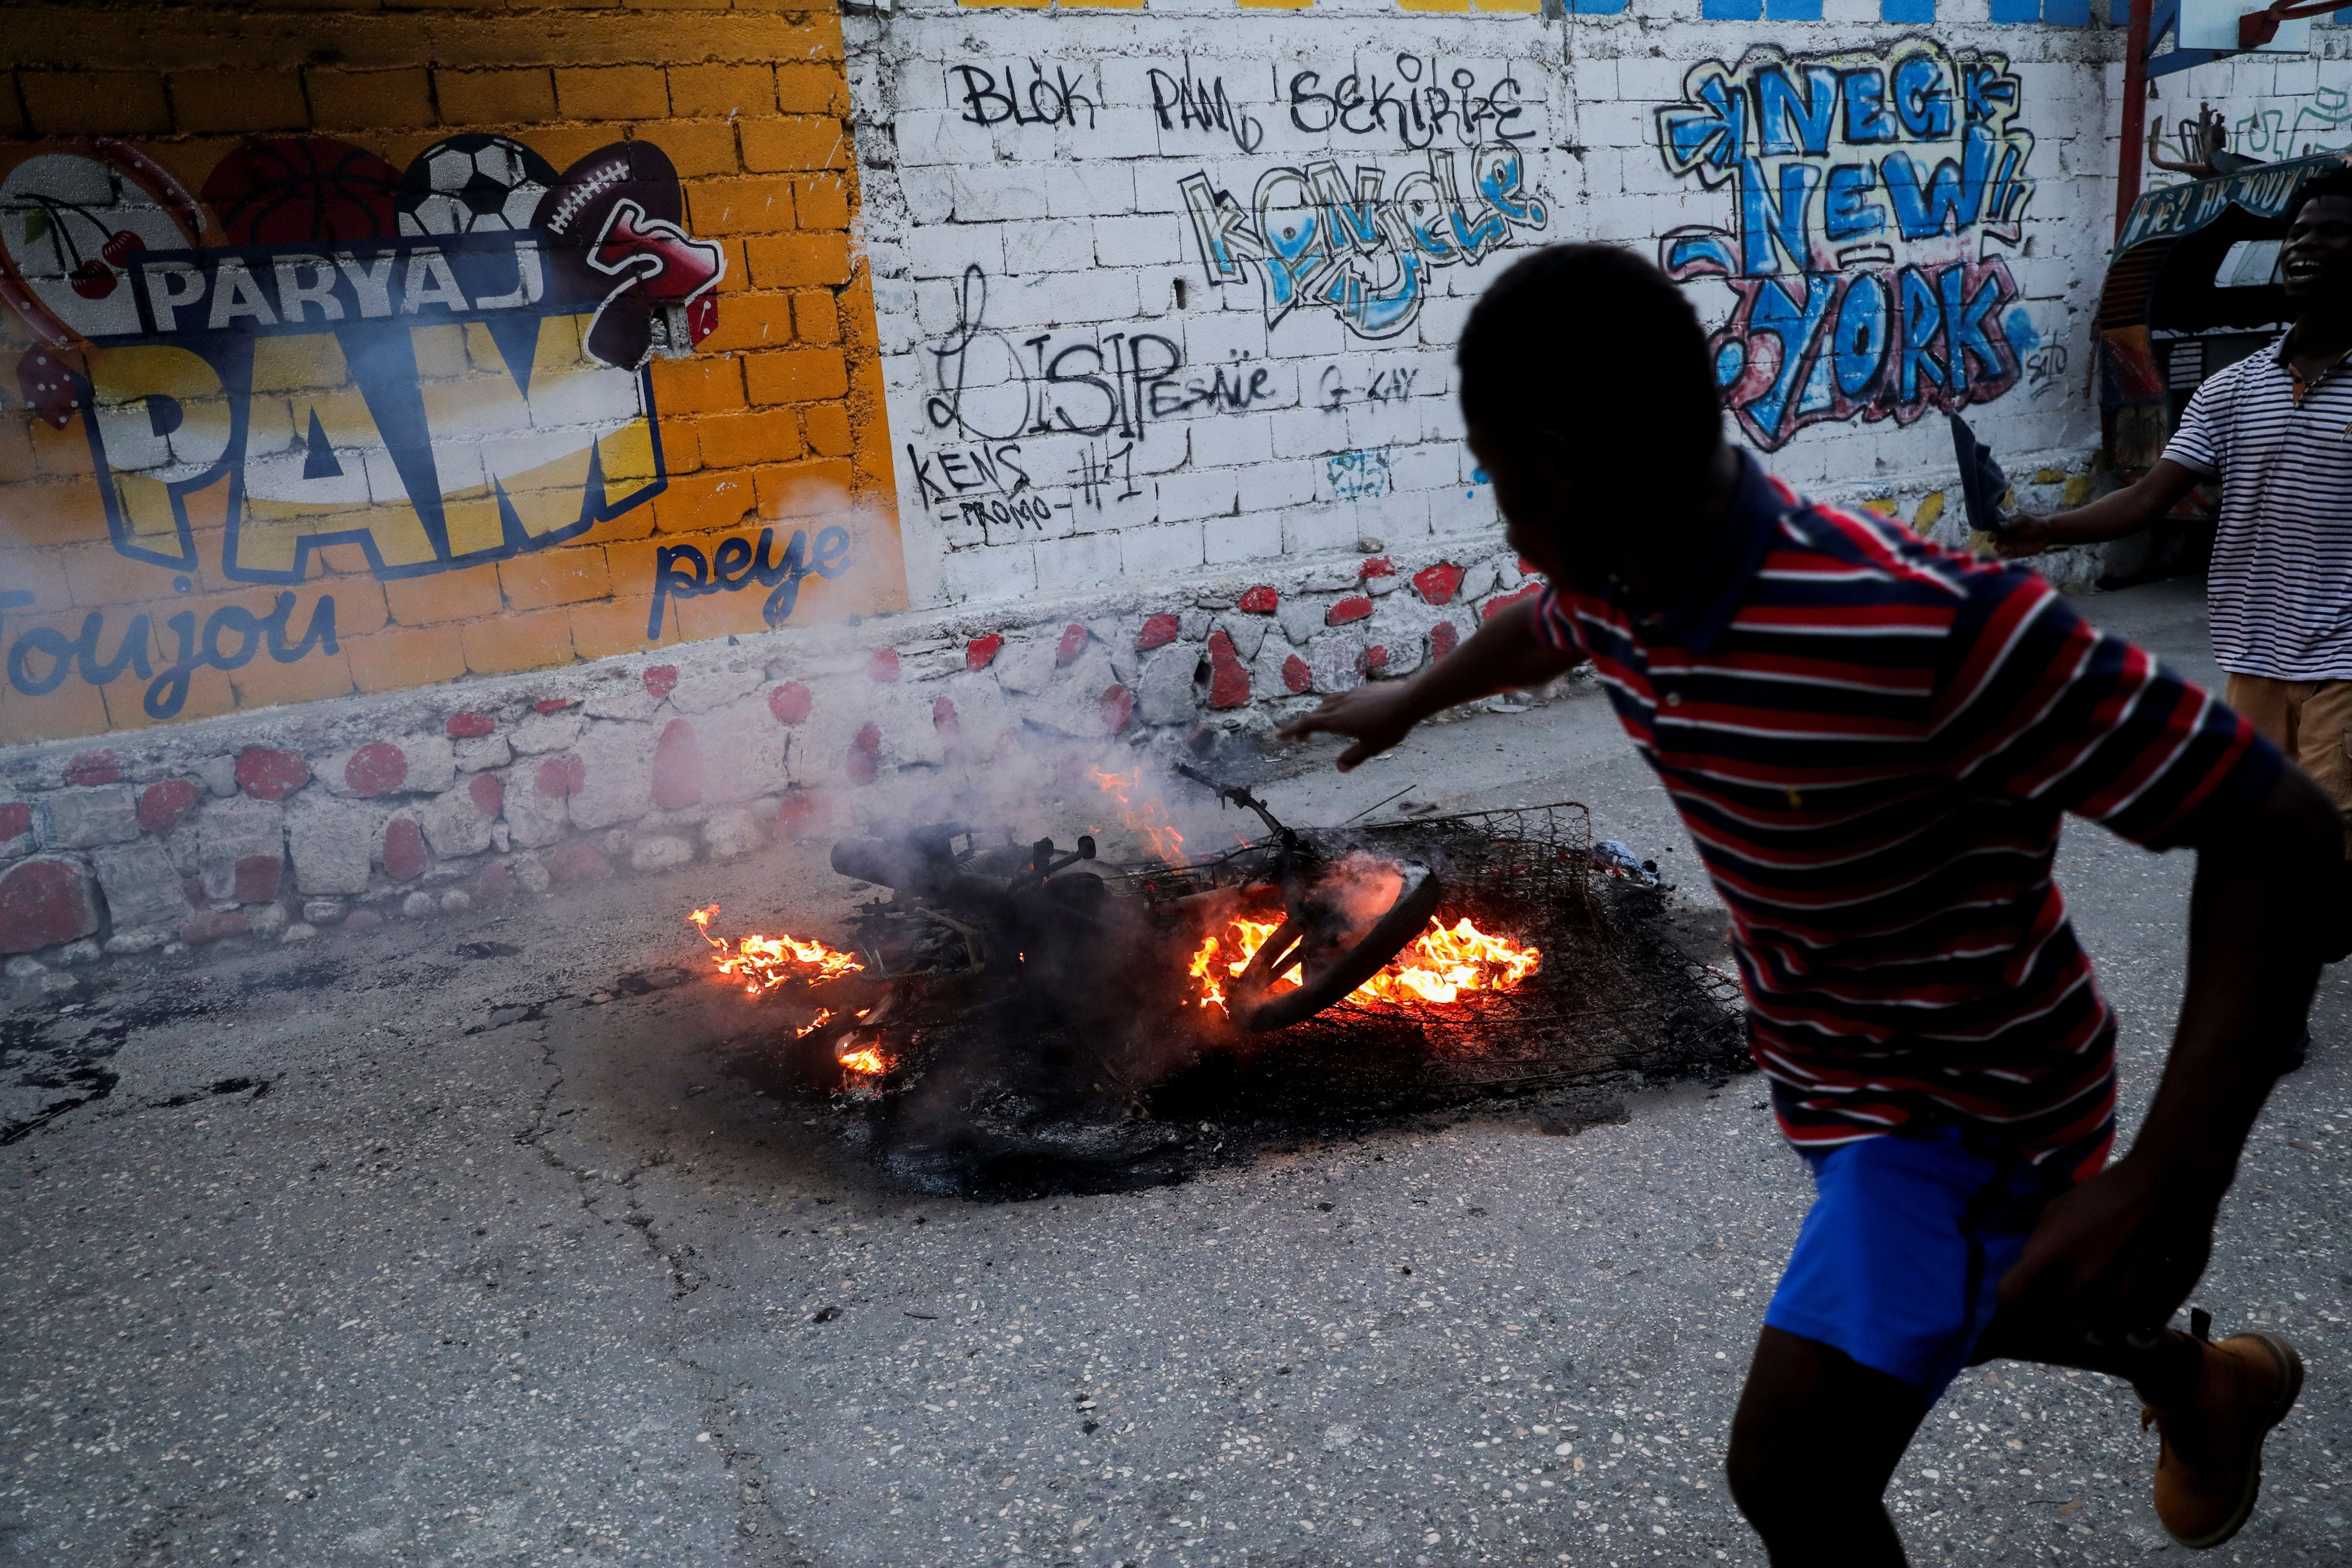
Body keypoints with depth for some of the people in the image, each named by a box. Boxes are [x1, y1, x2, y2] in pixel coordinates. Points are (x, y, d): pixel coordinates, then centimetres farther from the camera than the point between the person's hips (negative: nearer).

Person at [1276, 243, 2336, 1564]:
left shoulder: (1929, 627, -37)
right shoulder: (1612, 593, -12)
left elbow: (2279, 827, -30)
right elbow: (1539, 630, 14)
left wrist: (2173, 1183, -37)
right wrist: (1407, 702, 33)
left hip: (1970, 1098, -8)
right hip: (1835, 1073, 8)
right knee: (1940, 1308, 31)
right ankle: (2200, 1380, 60)